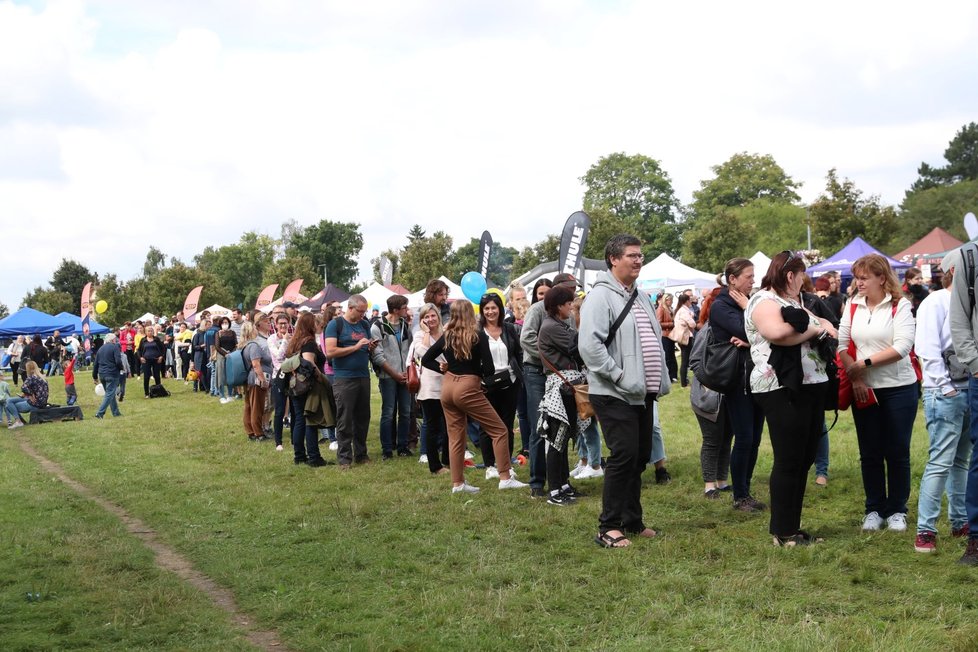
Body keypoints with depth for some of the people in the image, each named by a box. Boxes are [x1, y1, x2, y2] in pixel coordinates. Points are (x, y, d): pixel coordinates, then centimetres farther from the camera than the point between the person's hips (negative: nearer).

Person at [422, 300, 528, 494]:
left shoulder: (447, 337, 5)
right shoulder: (479, 336, -8)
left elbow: (426, 359, 11)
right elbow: (489, 370, -11)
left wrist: (445, 369, 11)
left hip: (447, 387, 6)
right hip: (468, 388, -6)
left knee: (455, 436, 12)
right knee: (499, 430, 3)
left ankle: (457, 483, 14)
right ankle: (505, 478, -1)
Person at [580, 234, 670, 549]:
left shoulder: (641, 298, 16)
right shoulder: (601, 296, -12)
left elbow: (655, 340, 25)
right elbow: (589, 345, -22)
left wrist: (660, 379, 13)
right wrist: (618, 375, -22)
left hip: (643, 394, 9)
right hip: (614, 396, -9)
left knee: (640, 457, 13)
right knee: (623, 456, -12)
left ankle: (632, 521, 24)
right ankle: (608, 528, -4)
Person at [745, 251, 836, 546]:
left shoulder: (793, 303, 22)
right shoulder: (764, 301, -9)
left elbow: (822, 323, 26)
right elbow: (776, 333, -27)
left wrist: (824, 325, 2)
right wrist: (812, 330, -14)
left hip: (811, 387, 10)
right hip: (784, 391, -10)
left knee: (804, 460, 11)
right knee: (788, 462, -6)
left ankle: (792, 527, 18)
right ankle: (783, 533, 1)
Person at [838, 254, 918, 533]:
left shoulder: (900, 305, -6)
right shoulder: (853, 306, 6)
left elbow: (902, 346, -16)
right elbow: (842, 344, 1)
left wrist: (864, 363, -18)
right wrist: (855, 378, -11)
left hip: (898, 388, -3)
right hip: (864, 390, 3)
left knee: (897, 452, 4)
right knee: (869, 453, 8)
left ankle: (897, 510, 16)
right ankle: (874, 509, 19)